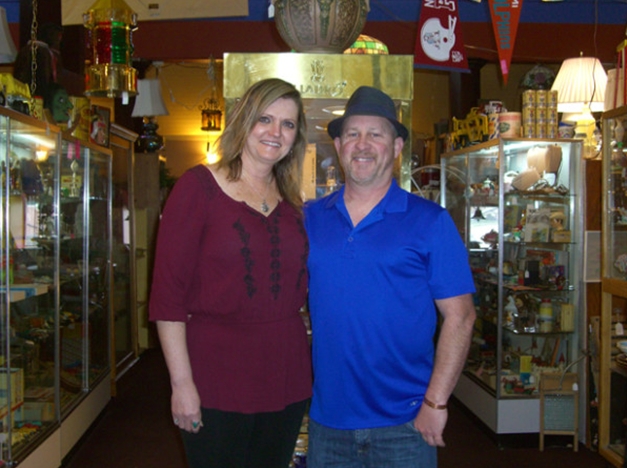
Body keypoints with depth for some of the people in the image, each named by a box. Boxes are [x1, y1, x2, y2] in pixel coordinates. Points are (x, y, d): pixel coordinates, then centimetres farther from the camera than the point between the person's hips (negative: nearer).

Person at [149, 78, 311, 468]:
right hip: (217, 380, -5)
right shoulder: (199, 186, -7)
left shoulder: (292, 202, 10)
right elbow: (167, 292, -10)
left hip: (287, 378, 5)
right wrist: (181, 382, -14)